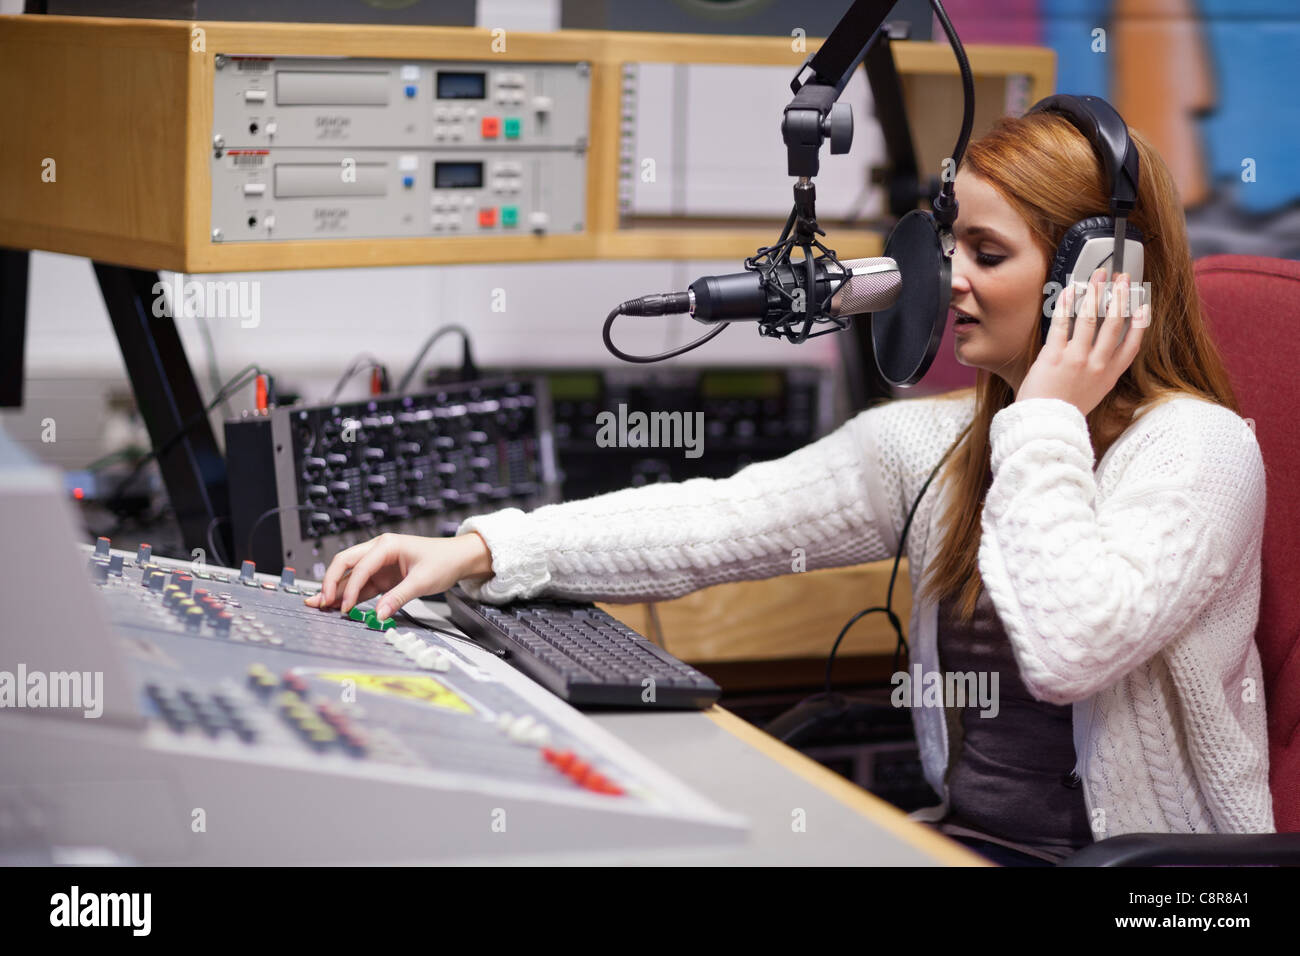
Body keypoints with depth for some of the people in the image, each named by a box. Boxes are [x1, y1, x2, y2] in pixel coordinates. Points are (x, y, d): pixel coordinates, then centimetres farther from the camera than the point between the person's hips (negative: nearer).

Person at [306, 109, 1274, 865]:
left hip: (1138, 860, -6)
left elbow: (1069, 651, -26)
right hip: (963, 837, 6)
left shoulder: (1197, 447, -11)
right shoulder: (933, 439, 8)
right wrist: (480, 550, -8)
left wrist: (1046, 426, -16)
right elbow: (723, 521, 1)